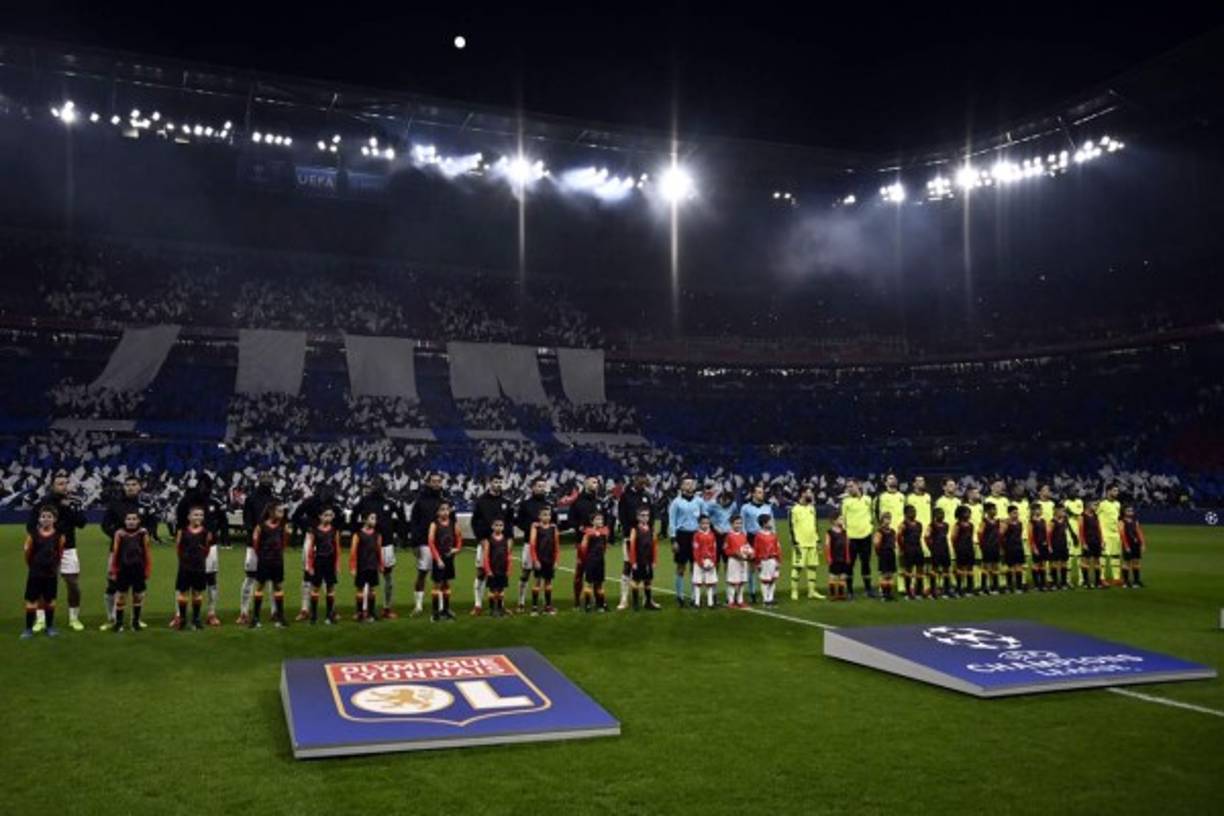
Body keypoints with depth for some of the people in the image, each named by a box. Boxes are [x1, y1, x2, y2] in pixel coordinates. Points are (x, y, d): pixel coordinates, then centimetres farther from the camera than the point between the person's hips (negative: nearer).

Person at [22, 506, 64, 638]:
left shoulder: (59, 535, -7)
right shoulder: (33, 534, -9)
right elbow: (27, 552, 1)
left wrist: (54, 565, 8)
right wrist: (32, 566, 8)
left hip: (51, 574, 1)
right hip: (35, 573, -1)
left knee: (50, 601, 11)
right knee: (31, 601, 2)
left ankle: (50, 626, 23)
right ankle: (28, 628, 11)